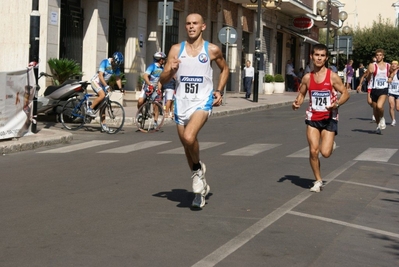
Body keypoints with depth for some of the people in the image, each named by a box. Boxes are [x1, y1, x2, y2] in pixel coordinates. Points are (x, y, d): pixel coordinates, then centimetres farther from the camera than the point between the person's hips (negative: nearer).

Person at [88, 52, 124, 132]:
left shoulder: (116, 66, -1)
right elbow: (100, 76, -28)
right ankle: (90, 109, -15)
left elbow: (117, 78, 4)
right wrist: (106, 86, -38)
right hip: (96, 81, -6)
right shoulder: (105, 62, -20)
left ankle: (103, 125, 1)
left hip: (103, 84, 6)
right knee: (102, 95, -32)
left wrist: (120, 88, -12)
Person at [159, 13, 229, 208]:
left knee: (189, 137, -30)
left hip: (202, 102, -4)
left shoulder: (212, 50, -1)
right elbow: (163, 80, 3)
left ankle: (198, 169, 0)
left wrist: (219, 91, 4)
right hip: (181, 103, 4)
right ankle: (201, 187, 31)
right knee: (188, 147, 12)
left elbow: (224, 69, 18)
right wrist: (171, 70, -19)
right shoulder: (176, 49, 3)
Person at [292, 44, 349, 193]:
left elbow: (345, 94, -5)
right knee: (313, 151, -4)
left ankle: (331, 144, 27)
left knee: (325, 152, -11)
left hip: (329, 118, -3)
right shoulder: (307, 78, 0)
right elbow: (301, 93, 14)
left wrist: (337, 104, -24)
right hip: (313, 118, 3)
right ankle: (318, 181, 15)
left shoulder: (333, 77, -9)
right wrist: (297, 103, -8)